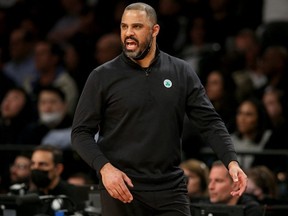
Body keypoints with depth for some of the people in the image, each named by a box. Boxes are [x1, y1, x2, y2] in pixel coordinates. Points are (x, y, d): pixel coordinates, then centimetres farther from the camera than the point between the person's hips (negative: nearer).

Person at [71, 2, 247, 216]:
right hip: (122, 189, -1)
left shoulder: (182, 73, 6)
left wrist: (232, 161, -12)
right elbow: (81, 132, 0)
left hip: (171, 189, 1)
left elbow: (210, 122, 3)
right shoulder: (102, 77, 0)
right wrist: (104, 168, -16)